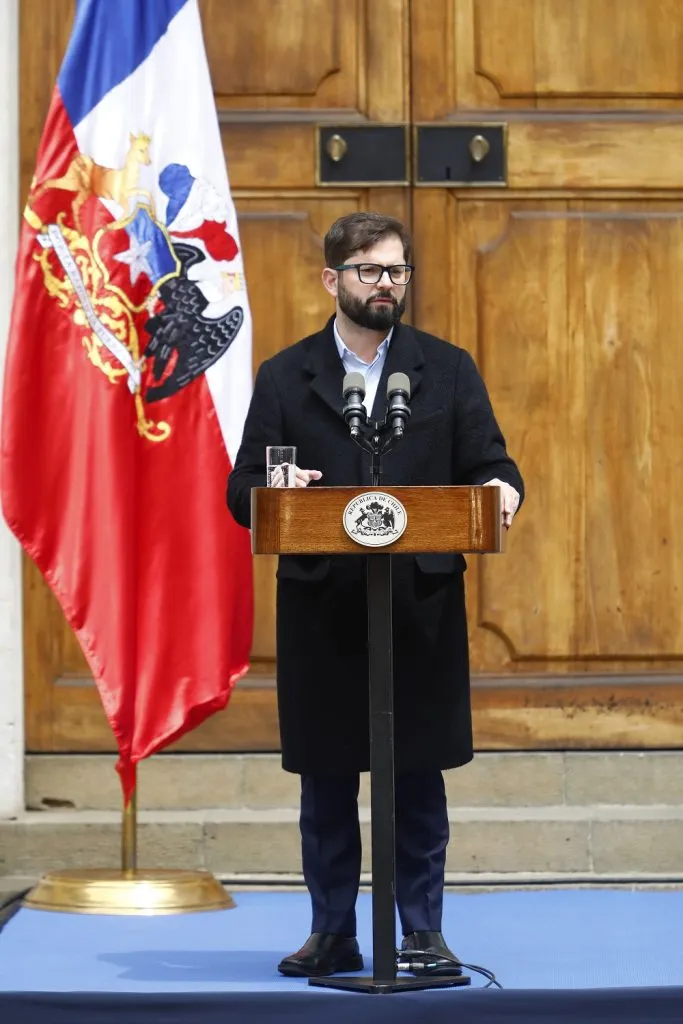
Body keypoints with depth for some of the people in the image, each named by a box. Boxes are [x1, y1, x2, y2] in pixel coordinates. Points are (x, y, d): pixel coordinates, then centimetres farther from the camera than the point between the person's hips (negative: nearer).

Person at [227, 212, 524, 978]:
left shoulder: (447, 369, 8)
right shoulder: (284, 377, 7)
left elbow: (487, 461, 4)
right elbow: (243, 490, 3)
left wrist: (500, 487, -19)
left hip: (422, 606, 0)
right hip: (320, 607, 0)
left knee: (418, 780, 4)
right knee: (324, 781, 5)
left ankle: (423, 931, 12)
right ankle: (333, 934, 14)